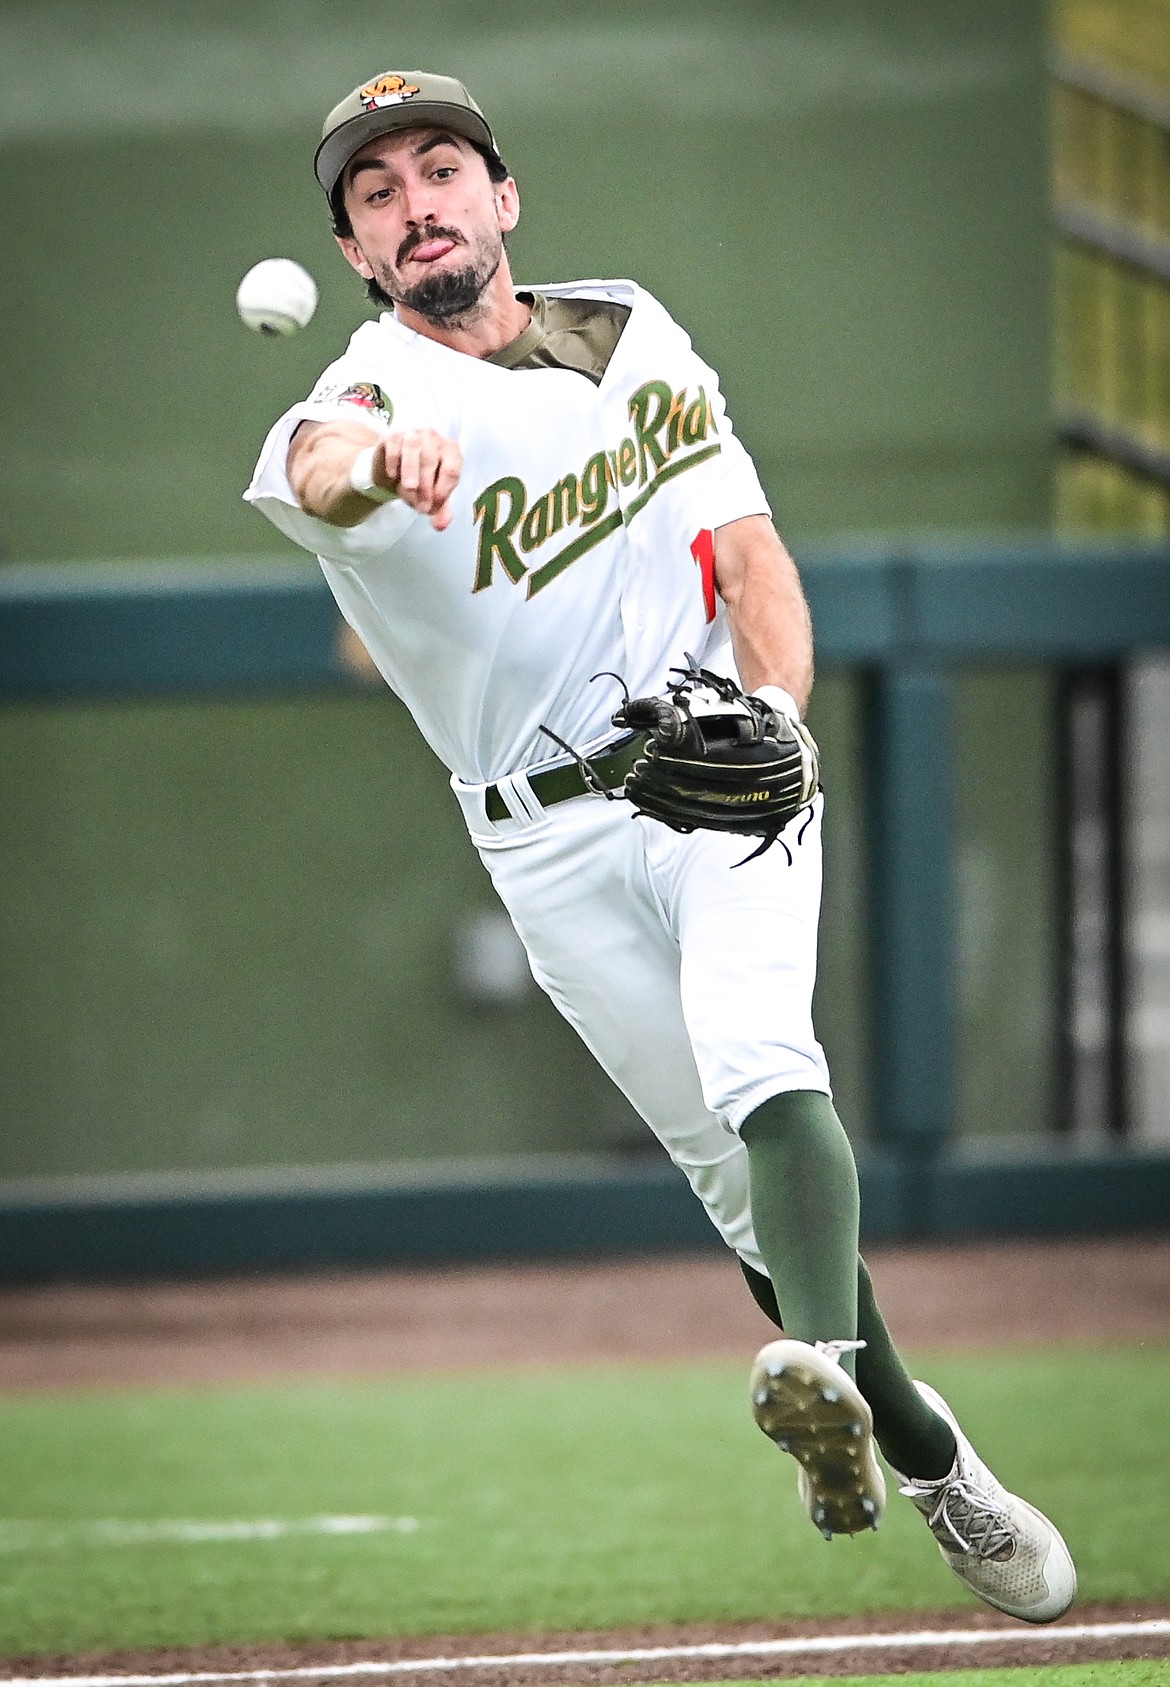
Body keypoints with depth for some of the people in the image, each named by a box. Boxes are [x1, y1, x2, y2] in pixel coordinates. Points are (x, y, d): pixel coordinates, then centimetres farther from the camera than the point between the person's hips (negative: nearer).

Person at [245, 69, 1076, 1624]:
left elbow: (751, 548, 3)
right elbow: (318, 461, -38)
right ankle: (928, 1463, 16)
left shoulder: (632, 331, 4)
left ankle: (823, 1365, -46)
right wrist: (375, 458, -64)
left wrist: (776, 713, -18)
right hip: (551, 840, 0)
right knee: (733, 1163, 1)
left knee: (758, 1063, -26)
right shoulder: (376, 390, -12)